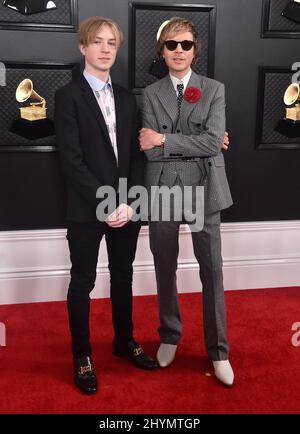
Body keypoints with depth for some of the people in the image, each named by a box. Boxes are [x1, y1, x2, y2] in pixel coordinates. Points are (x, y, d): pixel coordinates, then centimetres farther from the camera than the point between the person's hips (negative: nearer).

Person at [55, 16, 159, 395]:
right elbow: (71, 160, -13)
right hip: (87, 209, -5)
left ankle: (124, 341, 35)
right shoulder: (68, 96, -5)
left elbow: (136, 154, 6)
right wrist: (105, 202, -17)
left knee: (123, 277, 16)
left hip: (126, 207, 5)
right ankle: (82, 355, 24)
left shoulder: (126, 98, 11)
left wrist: (129, 201, -7)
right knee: (83, 282, 7)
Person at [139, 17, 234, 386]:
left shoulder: (214, 89, 4)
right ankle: (169, 336, 33)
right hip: (163, 191, 1)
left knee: (212, 271, 3)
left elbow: (214, 142, -11)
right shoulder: (150, 93, 6)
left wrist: (165, 139, -12)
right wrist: (198, 144, -9)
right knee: (165, 269, 13)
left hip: (202, 191, -1)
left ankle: (218, 349, 19)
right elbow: (150, 149, -6)